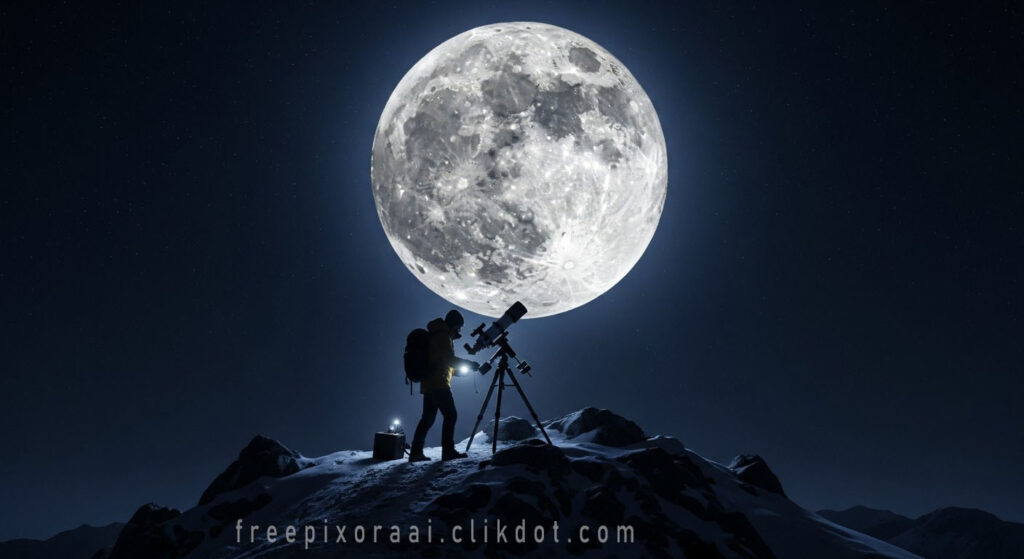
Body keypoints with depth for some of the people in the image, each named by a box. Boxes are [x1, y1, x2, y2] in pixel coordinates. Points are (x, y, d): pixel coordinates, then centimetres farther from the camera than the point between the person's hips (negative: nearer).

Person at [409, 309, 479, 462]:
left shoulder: (435, 335, 23)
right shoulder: (443, 335, -8)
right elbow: (450, 359, -17)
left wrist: (456, 368, 21)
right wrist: (469, 364, -9)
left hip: (428, 384, 10)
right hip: (439, 384, -10)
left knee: (427, 418, 10)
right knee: (450, 415, -8)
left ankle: (416, 452, 9)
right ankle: (448, 451, -11)